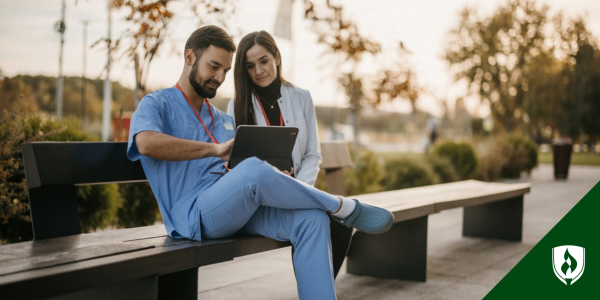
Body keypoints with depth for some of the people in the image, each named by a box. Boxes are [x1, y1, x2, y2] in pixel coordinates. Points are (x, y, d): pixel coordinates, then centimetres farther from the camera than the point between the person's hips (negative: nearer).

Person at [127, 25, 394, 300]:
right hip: (193, 214, -7)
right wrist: (215, 149, -20)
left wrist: (278, 178, 0)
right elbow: (146, 143, -19)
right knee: (254, 170, -35)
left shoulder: (224, 120, 28)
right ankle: (345, 208, -14)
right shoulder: (156, 104, 5)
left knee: (312, 219, -20)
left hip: (238, 209, 7)